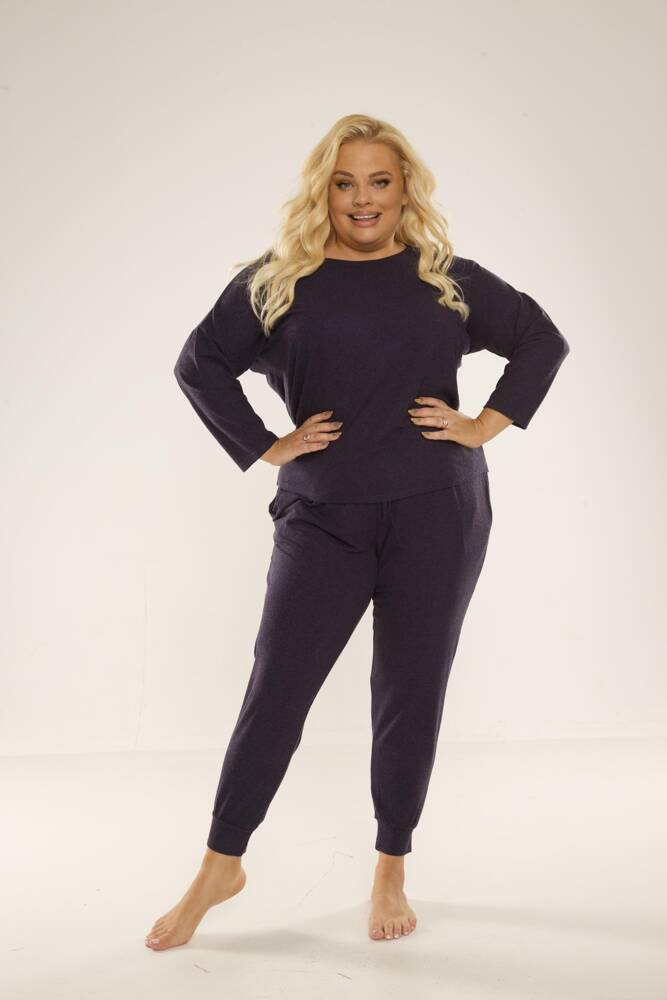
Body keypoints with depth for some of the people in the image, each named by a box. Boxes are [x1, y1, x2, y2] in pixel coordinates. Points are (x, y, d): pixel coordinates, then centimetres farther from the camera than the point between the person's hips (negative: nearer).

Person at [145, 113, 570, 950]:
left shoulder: (448, 278, 7)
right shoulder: (278, 280, 3)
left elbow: (543, 340, 13)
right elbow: (198, 362, 4)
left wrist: (486, 425, 2)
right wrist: (263, 446, -3)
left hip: (436, 516, 1)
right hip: (323, 518, -1)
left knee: (411, 694, 6)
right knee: (276, 689, -1)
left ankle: (391, 873, 22)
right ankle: (219, 866, 15)